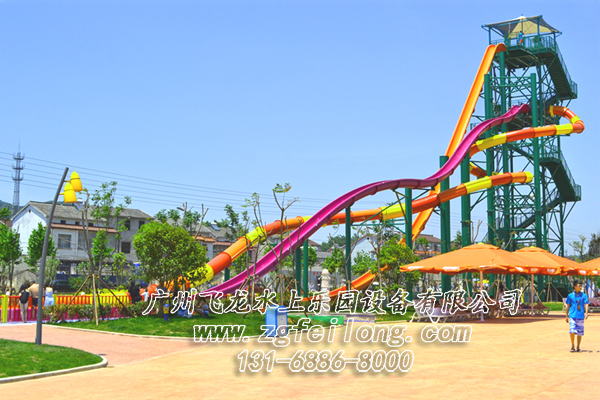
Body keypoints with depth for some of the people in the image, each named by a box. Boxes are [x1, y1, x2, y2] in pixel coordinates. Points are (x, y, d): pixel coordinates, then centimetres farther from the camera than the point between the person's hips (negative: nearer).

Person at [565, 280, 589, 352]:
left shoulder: (584, 295, 5)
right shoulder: (570, 296, 4)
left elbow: (586, 304, -2)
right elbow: (568, 306, 10)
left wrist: (586, 313, -18)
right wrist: (567, 316, 9)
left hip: (581, 316, 2)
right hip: (572, 316, -1)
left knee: (580, 332, 4)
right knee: (572, 330, -15)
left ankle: (578, 347, 18)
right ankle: (572, 345, 2)